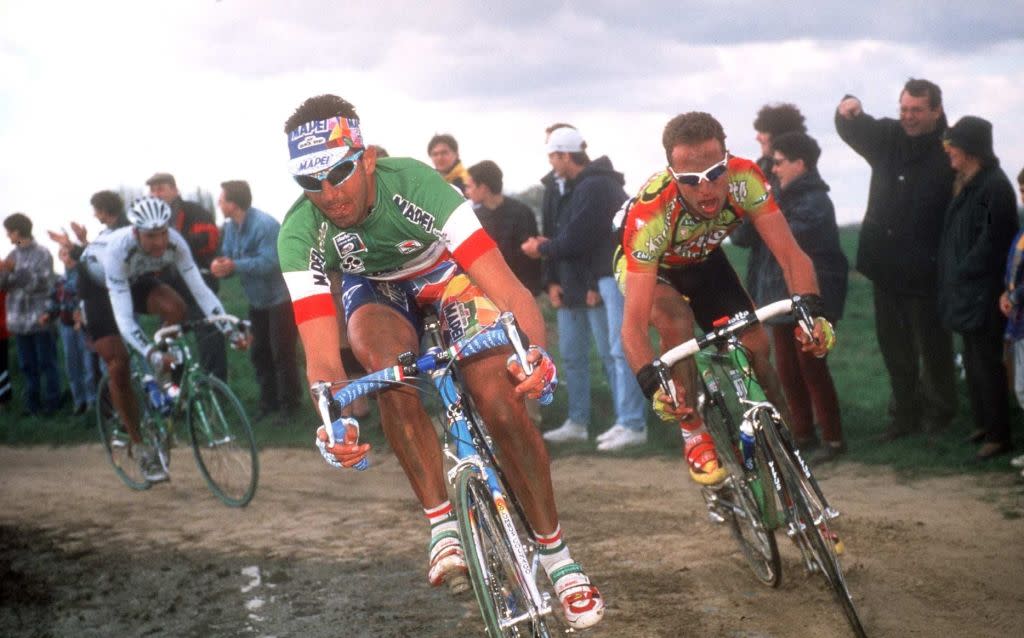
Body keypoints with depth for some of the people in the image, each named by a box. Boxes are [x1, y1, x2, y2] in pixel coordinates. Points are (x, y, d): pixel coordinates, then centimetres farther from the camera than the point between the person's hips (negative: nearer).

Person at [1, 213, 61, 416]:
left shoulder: (42, 254, -5)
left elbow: (42, 283, -13)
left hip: (40, 319, -5)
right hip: (19, 319, 5)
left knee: (46, 362, 0)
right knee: (27, 365, 8)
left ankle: (51, 401, 5)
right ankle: (32, 402, 14)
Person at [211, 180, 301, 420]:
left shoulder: (265, 225, -24)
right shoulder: (231, 226, 3)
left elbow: (269, 263, -31)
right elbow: (228, 257, 4)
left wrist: (234, 265, -33)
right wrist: (220, 265, -20)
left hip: (280, 299, -8)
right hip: (257, 301, 8)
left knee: (282, 354, -7)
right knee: (259, 353, 10)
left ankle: (289, 405, 2)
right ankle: (269, 402, 20)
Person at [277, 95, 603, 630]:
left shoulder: (414, 184, -37)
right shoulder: (299, 234, -30)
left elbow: (507, 288, -40)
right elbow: (321, 359, -34)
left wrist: (535, 352, -60)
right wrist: (331, 425, -54)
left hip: (447, 275, -1)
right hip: (374, 290, 1)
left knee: (500, 399, -20)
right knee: (385, 360, -34)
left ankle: (556, 554, -1)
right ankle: (443, 525, -22)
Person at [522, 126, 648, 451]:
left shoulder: (596, 187, -15)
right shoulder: (572, 187, 16)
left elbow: (574, 240, -18)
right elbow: (560, 234, 15)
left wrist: (541, 248, -2)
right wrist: (554, 281, 5)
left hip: (609, 277, -10)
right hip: (572, 283, 11)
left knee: (619, 350, -11)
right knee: (572, 354, 13)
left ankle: (632, 425, -12)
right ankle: (577, 423, 21)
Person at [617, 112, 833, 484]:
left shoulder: (745, 180, -34)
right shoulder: (651, 214, -42)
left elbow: (790, 254, -32)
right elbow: (634, 323, -44)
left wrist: (811, 311, -51)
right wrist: (653, 383, -60)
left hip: (703, 260, 4)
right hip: (649, 267, -4)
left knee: (755, 345, -9)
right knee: (677, 319, -33)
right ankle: (695, 438, -17)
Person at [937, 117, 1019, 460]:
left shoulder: (995, 186, -17)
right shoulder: (966, 184, 12)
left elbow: (992, 242, -21)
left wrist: (961, 275, -14)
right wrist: (954, 279, 9)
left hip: (983, 294, -9)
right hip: (966, 290, 9)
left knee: (986, 363, -4)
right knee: (973, 360, 16)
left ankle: (998, 434, 3)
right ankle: (983, 423, 27)